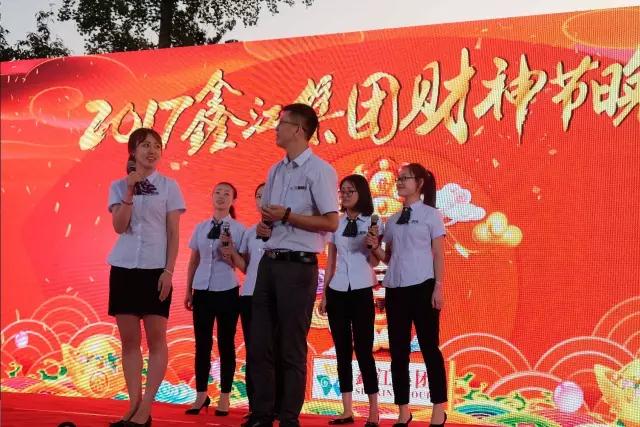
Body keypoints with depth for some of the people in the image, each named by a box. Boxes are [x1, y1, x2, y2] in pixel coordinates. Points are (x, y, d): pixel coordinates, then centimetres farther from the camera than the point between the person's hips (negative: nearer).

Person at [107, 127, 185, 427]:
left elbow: (174, 234, 1)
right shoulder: (119, 186, 9)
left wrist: (169, 270, -8)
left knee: (156, 337, -5)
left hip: (156, 268, -2)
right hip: (124, 267, 2)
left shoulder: (169, 187, 4)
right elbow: (119, 227, -2)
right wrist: (130, 192, -10)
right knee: (129, 338, 3)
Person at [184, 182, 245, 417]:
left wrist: (227, 250, -24)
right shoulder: (200, 227, 9)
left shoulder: (238, 228, -1)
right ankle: (201, 395, 13)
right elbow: (193, 260, 14)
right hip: (202, 290, 3)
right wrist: (188, 290, 12)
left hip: (227, 291, -3)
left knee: (226, 344, 3)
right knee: (202, 344, 5)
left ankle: (224, 398, 9)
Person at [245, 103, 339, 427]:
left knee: (292, 349, 2)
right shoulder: (275, 171, 15)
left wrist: (287, 216, -16)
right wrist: (263, 226, 4)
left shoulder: (319, 170, -8)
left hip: (297, 266, -7)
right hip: (269, 262, 7)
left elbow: (331, 222, -14)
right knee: (259, 343, 9)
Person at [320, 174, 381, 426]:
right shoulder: (336, 223, 9)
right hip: (337, 291, 4)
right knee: (342, 350, 5)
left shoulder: (372, 222, -1)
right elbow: (330, 262, 12)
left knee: (363, 349, -5)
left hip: (361, 291, -4)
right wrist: (324, 294, 8)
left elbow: (374, 262, -4)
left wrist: (373, 247, -24)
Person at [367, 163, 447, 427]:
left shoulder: (431, 215, 1)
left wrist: (438, 288, -11)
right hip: (395, 288, 5)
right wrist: (375, 247, -4)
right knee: (398, 351, 5)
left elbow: (438, 255, -3)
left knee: (429, 347, -2)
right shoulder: (392, 220, 14)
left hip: (422, 287, -5)